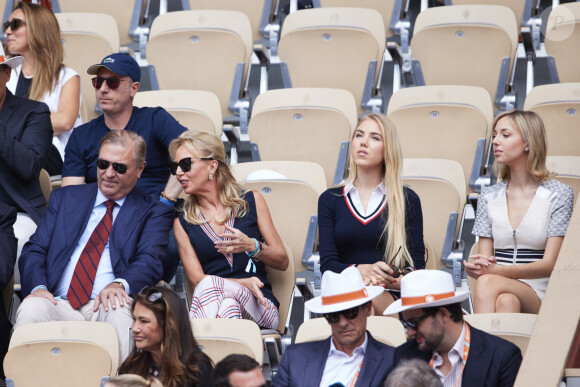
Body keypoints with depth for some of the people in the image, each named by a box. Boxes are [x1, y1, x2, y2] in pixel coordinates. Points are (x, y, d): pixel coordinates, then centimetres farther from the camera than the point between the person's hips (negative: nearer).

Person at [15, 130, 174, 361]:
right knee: (31, 309, -32)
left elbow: (150, 262, -1)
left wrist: (120, 284, -26)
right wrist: (38, 286, -8)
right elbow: (34, 250, 17)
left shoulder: (154, 212, 16)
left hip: (108, 306, -2)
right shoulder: (64, 199, 25)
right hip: (60, 305, 2)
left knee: (121, 312, -38)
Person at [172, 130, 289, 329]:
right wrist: (245, 283, -12)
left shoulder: (251, 202, 14)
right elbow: (196, 279, 5)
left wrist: (251, 246, -7)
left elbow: (282, 261, 16)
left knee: (211, 286, -38)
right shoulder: (182, 223, 16)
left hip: (259, 305, 0)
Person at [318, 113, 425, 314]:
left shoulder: (407, 200, 12)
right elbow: (327, 263, 7)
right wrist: (361, 270, -15)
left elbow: (417, 263, 7)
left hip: (390, 298, -1)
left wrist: (390, 281, -16)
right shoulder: (329, 199, 15)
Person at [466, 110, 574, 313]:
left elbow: (549, 264, -5)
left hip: (541, 296, -3)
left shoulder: (558, 194, 3)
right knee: (505, 301, -38)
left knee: (487, 283, -36)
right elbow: (484, 258, 12)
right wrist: (476, 267, -17)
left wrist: (496, 271, -22)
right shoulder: (489, 197, 16)